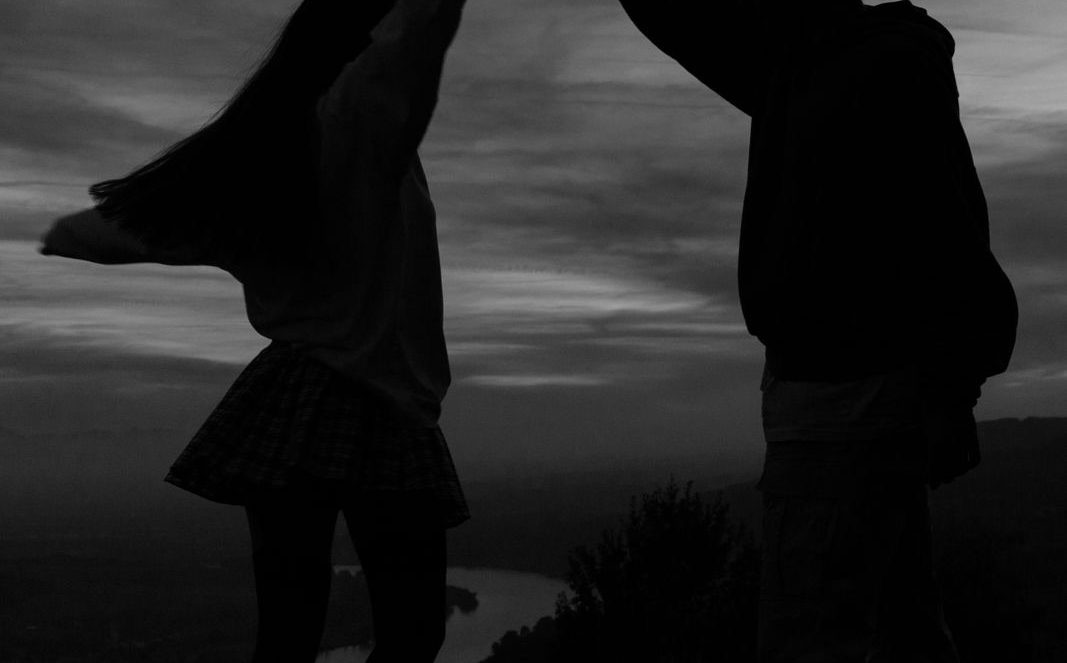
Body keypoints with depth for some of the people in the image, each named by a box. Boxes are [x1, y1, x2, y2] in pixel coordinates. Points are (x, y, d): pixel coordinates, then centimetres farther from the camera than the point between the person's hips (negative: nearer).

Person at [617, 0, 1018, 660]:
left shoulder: (895, 62, -10)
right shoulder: (793, 64, 15)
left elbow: (950, 231, -16)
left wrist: (950, 400, -21)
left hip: (851, 394, -9)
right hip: (814, 381, 9)